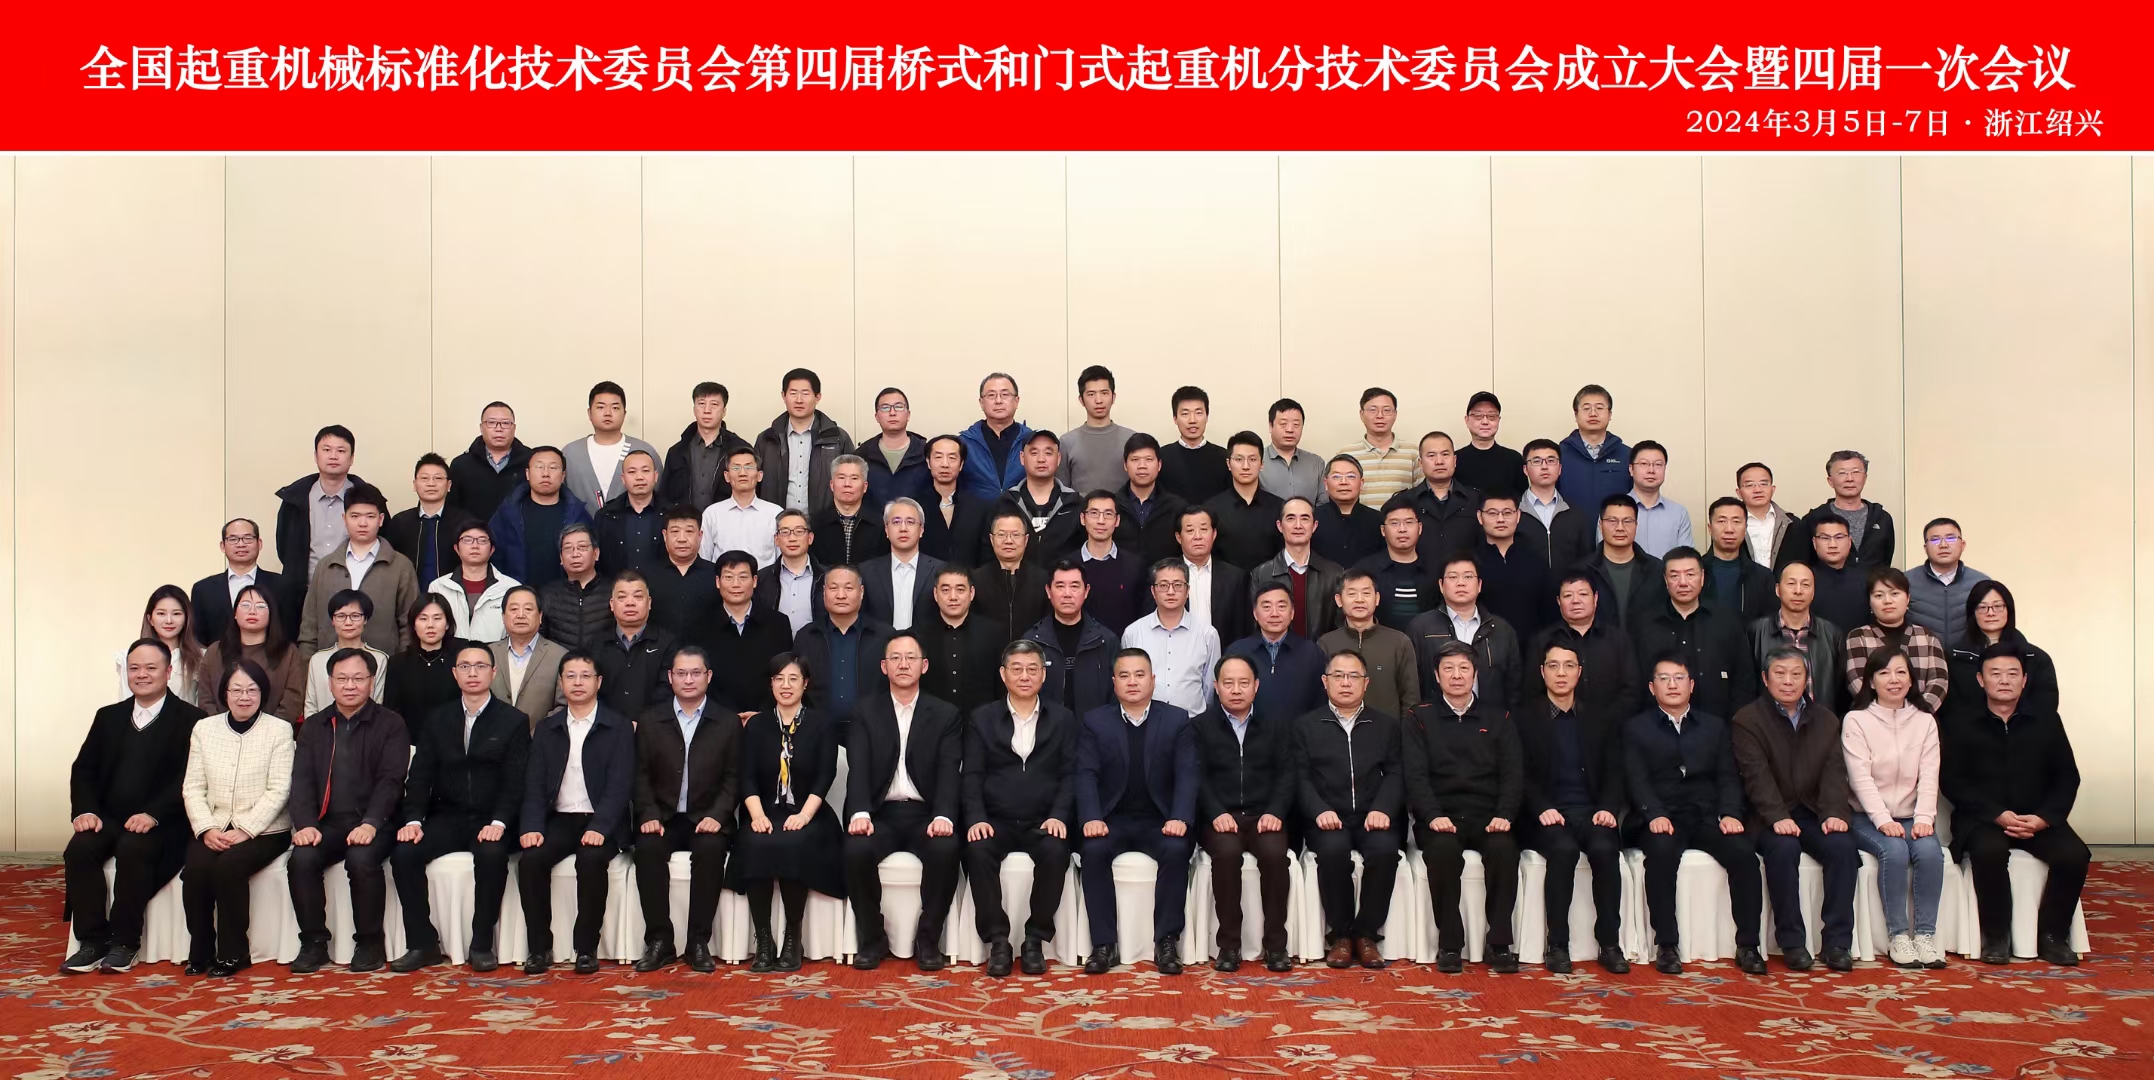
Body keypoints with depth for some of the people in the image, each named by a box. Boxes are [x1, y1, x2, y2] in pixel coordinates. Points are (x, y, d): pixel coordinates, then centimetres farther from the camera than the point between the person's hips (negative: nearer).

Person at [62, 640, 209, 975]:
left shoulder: (190, 719, -1)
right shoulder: (109, 717, 18)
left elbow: (188, 778, -10)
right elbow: (83, 769, 13)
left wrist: (152, 815, -22)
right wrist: (86, 810, -6)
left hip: (160, 823, -5)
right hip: (109, 818, 5)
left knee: (133, 849, -33)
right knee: (80, 848, -24)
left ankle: (124, 943, -19)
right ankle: (92, 941, -16)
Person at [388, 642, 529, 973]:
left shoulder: (514, 721, 2)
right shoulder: (437, 719, 12)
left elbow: (516, 781, -6)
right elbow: (420, 775, 6)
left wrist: (498, 823, -21)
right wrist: (414, 819, -11)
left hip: (490, 821, -3)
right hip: (446, 817, 3)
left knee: (492, 854, -34)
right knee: (404, 852, -22)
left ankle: (482, 945, -19)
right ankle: (423, 944, -10)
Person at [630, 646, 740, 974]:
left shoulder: (728, 722, 7)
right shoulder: (650, 720, 11)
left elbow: (733, 777, 3)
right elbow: (642, 775, 7)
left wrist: (717, 815, -13)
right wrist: (648, 815, -10)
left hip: (707, 818, -1)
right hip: (663, 817, 1)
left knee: (711, 849, -33)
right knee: (648, 848, -30)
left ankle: (699, 943, -23)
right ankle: (659, 940, -20)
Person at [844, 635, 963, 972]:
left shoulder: (946, 715, 8)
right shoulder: (865, 712, 10)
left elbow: (949, 772, -4)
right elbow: (858, 767, -3)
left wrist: (943, 816, -23)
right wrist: (860, 813, -22)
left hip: (926, 814, 0)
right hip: (881, 814, 1)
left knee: (946, 849, -32)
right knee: (856, 849, -30)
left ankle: (928, 938, -12)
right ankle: (872, 938, -9)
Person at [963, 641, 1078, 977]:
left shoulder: (1063, 719, 11)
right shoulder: (981, 719, 10)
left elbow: (1071, 773, 4)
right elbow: (972, 775, 2)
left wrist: (1059, 815, -13)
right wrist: (976, 818, -14)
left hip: (1043, 822, 0)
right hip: (995, 821, 0)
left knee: (1056, 852, -32)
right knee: (977, 851, -31)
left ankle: (1035, 940, -16)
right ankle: (997, 940, -18)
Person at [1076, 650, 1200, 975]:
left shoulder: (1177, 720, 7)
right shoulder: (1093, 721, 8)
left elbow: (1186, 774, -2)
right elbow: (1087, 774, -2)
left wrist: (1180, 819, -20)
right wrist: (1092, 818, -20)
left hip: (1159, 822, 0)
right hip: (1112, 821, 0)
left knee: (1177, 849, -31)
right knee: (1094, 850, -30)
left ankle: (1166, 942, -19)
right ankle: (1104, 945, -20)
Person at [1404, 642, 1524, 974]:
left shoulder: (1496, 717, 14)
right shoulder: (1418, 718, 9)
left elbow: (1512, 773, 7)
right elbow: (1415, 775, -1)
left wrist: (1504, 815, -11)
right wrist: (1434, 816, -18)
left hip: (1488, 817, 1)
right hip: (1440, 818, -1)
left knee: (1504, 848, -31)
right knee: (1443, 850, -33)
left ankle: (1500, 944, -19)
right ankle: (1449, 944, -19)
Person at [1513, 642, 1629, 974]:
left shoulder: (1603, 715, 13)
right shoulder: (1523, 716, 6)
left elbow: (1615, 772, 9)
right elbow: (1521, 775, 0)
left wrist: (1608, 808, -9)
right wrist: (1542, 809, -17)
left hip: (1592, 811, 2)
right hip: (1546, 815, -2)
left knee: (1605, 849, -30)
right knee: (1564, 849, -33)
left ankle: (1610, 944, -18)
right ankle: (1557, 945, -23)